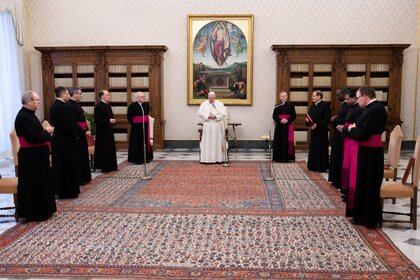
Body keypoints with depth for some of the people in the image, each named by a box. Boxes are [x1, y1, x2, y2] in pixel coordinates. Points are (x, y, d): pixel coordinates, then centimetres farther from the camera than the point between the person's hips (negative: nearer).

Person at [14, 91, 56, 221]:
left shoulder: (29, 114, 11)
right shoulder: (23, 117, -19)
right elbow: (33, 137, -25)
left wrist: (45, 131, -1)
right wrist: (46, 132, -11)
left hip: (36, 155, 10)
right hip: (31, 157, -10)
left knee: (41, 183, 17)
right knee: (33, 184, 0)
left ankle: (42, 210, 28)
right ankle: (33, 213, 12)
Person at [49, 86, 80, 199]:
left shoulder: (54, 106, 10)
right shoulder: (62, 107, -19)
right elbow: (67, 125, -23)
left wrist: (74, 134, 12)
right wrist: (75, 136, -6)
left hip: (57, 138, 10)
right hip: (65, 141, -10)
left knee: (59, 165, 16)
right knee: (67, 165, 1)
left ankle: (59, 189, 25)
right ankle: (68, 191, 9)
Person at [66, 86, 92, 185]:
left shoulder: (77, 105, 14)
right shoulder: (69, 106, -15)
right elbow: (73, 123, -21)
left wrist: (87, 130, 5)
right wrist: (84, 132, -17)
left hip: (81, 135, 10)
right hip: (76, 135, -10)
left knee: (83, 156, 15)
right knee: (78, 157, -2)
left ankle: (84, 178, 26)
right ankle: (78, 179, 8)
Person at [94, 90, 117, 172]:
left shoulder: (108, 105, 13)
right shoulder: (98, 106, -14)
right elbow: (97, 120, -19)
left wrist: (113, 121, 3)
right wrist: (109, 121, -21)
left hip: (109, 131, 9)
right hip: (102, 131, -9)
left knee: (111, 149, 13)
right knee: (104, 149, -3)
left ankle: (111, 166, 22)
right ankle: (104, 167, 6)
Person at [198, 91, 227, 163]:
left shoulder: (220, 104, 10)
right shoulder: (204, 104, 9)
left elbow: (223, 113, 1)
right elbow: (200, 113, 0)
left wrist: (216, 116, -14)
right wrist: (208, 116, -14)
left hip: (218, 126, 1)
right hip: (208, 126, -1)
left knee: (218, 141, 0)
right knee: (208, 142, -5)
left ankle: (219, 158, 4)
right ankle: (208, 158, -3)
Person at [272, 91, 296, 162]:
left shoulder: (291, 105, 6)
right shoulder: (277, 106, 7)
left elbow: (294, 115, 2)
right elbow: (274, 116, 2)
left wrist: (288, 120, -14)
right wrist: (280, 120, -15)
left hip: (288, 126, 0)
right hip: (279, 126, 0)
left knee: (288, 141, -2)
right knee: (279, 141, -1)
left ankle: (288, 157, 5)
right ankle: (279, 157, 6)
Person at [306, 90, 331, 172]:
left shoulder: (325, 105, -10)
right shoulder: (313, 106, 13)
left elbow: (327, 119, -16)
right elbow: (310, 116, 18)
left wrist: (317, 125, -21)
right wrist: (308, 120, -4)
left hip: (321, 131, -8)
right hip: (313, 130, 8)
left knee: (321, 149, -2)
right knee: (313, 148, 10)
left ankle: (322, 167, 6)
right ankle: (314, 166, 19)